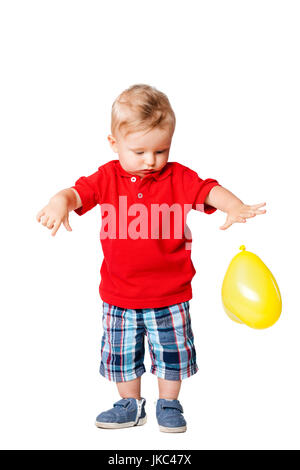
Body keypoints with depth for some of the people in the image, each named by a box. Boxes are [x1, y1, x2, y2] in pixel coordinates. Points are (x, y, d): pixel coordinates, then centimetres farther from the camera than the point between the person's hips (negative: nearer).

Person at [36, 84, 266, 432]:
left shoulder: (177, 177, -7)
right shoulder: (108, 177, -3)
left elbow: (209, 191, -19)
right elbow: (79, 191, -13)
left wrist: (235, 206, -39)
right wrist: (60, 202, -37)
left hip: (170, 294, -1)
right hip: (119, 295, 2)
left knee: (172, 351, 12)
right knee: (121, 352, 14)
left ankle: (168, 405, 35)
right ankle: (131, 406, 37)